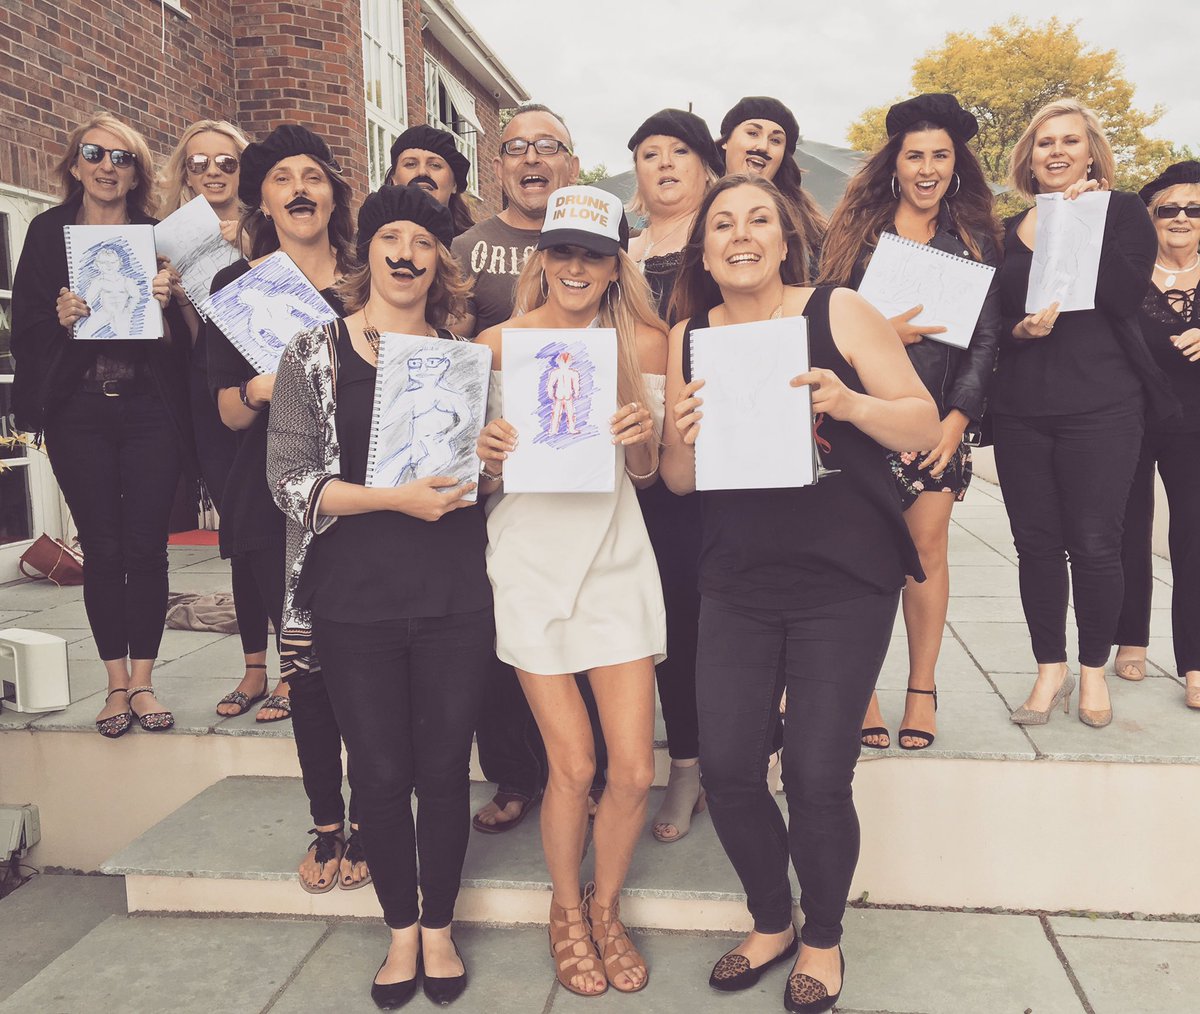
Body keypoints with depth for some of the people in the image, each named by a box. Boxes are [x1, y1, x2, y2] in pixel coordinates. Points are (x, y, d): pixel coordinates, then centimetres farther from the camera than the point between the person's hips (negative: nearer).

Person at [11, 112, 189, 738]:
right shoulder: (49, 233, 7)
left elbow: (185, 333, 5)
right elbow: (26, 329, 4)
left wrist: (166, 304, -15)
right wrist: (60, 320, -15)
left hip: (150, 410, 0)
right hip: (78, 412, 0)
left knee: (146, 546, 1)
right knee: (102, 548, 4)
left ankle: (142, 681, 14)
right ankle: (117, 683, 16)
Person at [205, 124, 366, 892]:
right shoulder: (236, 285, 8)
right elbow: (229, 411, 7)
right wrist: (260, 389, -13)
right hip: (277, 498, 1)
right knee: (305, 657, 4)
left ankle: (369, 823, 14)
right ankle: (326, 824, 20)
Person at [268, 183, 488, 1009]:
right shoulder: (315, 354, 1)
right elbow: (291, 481, -6)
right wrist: (396, 497, -17)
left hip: (454, 597, 1)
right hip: (354, 600, -1)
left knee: (445, 769, 9)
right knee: (382, 774, 9)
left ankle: (439, 928, 30)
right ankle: (401, 931, 31)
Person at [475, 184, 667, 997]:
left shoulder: (643, 343, 2)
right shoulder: (499, 344, -1)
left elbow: (645, 472, 8)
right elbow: (487, 480, 4)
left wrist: (641, 435, -14)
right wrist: (488, 455, -18)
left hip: (615, 555, 2)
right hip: (530, 557, -1)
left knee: (635, 768, 0)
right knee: (573, 766, 1)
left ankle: (606, 907, 30)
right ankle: (567, 912, 30)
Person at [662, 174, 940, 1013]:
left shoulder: (838, 313, -4)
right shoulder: (689, 337, 5)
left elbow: (927, 427, -5)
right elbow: (679, 482, 8)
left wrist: (849, 404, -23)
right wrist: (683, 435, -13)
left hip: (845, 582, -3)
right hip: (738, 584, 3)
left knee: (817, 777, 0)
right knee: (727, 769, 2)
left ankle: (823, 939, 28)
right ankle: (771, 922, 31)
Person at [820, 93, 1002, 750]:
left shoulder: (975, 239, 11)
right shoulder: (854, 229, 7)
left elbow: (985, 338, 5)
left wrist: (960, 415, -6)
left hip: (939, 416, 2)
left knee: (927, 544, 2)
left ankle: (921, 688, 15)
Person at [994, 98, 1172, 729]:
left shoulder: (1122, 211, 4)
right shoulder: (1010, 231, 13)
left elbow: (1128, 296, -11)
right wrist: (1019, 329, -9)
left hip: (1101, 408, -3)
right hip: (1021, 410, 3)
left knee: (1094, 543, -1)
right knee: (1036, 543, 5)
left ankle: (1094, 669, 18)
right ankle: (1051, 669, 19)